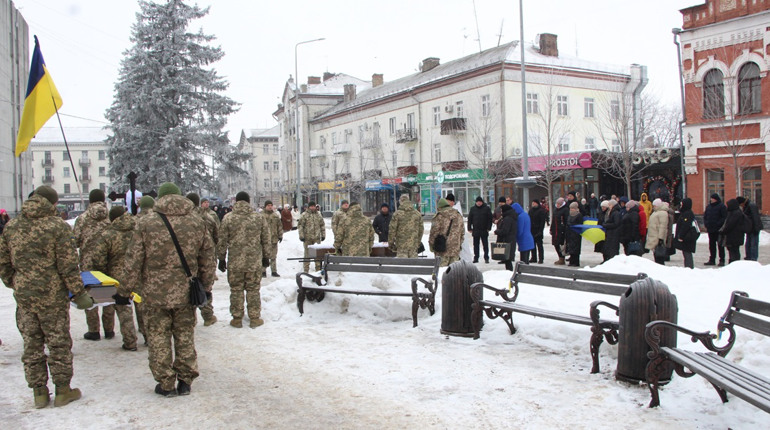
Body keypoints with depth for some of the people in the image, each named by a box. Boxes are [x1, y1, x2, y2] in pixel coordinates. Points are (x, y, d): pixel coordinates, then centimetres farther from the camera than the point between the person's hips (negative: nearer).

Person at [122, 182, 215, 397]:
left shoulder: (146, 224, -8)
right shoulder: (197, 222, 0)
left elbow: (133, 262, -6)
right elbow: (208, 260, 6)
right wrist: (206, 286, 17)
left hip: (155, 293, -2)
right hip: (186, 293, 3)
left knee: (159, 338, 10)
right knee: (185, 336, 14)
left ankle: (166, 384, 17)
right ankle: (185, 381, 21)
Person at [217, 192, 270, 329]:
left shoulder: (228, 218, -4)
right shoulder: (259, 218, 0)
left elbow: (222, 241, 0)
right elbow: (267, 240, 5)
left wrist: (221, 258, 10)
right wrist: (266, 256, 17)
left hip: (235, 262, -1)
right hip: (255, 262, 1)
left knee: (236, 290, 10)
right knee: (253, 290, 10)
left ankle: (237, 319, 17)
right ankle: (254, 318, 16)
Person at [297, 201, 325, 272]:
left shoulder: (318, 215, 10)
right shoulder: (304, 215, -3)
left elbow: (322, 225, 16)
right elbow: (300, 225, -5)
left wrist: (323, 235, 11)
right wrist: (301, 236, -10)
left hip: (317, 238, 3)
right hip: (307, 238, -3)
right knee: (307, 254, 3)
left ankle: (318, 269, 16)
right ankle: (306, 270, 11)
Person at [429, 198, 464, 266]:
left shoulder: (439, 216, -8)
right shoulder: (458, 215, 11)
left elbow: (434, 232, -8)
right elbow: (462, 232, 16)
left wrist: (431, 245, 2)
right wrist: (460, 244, 22)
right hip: (456, 249, 5)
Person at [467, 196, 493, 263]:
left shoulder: (487, 208, 0)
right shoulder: (472, 209, 6)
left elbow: (490, 219, 0)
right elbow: (469, 219, 8)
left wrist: (489, 228, -7)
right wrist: (469, 228, 2)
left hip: (484, 230, -2)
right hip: (475, 230, 2)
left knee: (485, 245, 2)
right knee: (475, 245, 7)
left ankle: (486, 258, 8)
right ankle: (476, 258, 13)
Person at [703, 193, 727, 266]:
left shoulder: (722, 206, -6)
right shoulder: (708, 206, 13)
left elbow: (724, 217, -11)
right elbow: (705, 216, 18)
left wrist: (718, 224, -18)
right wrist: (706, 225, 6)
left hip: (718, 230, -6)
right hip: (710, 230, 6)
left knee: (720, 245, -2)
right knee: (712, 245, 9)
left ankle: (722, 260, 2)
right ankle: (712, 260, 14)